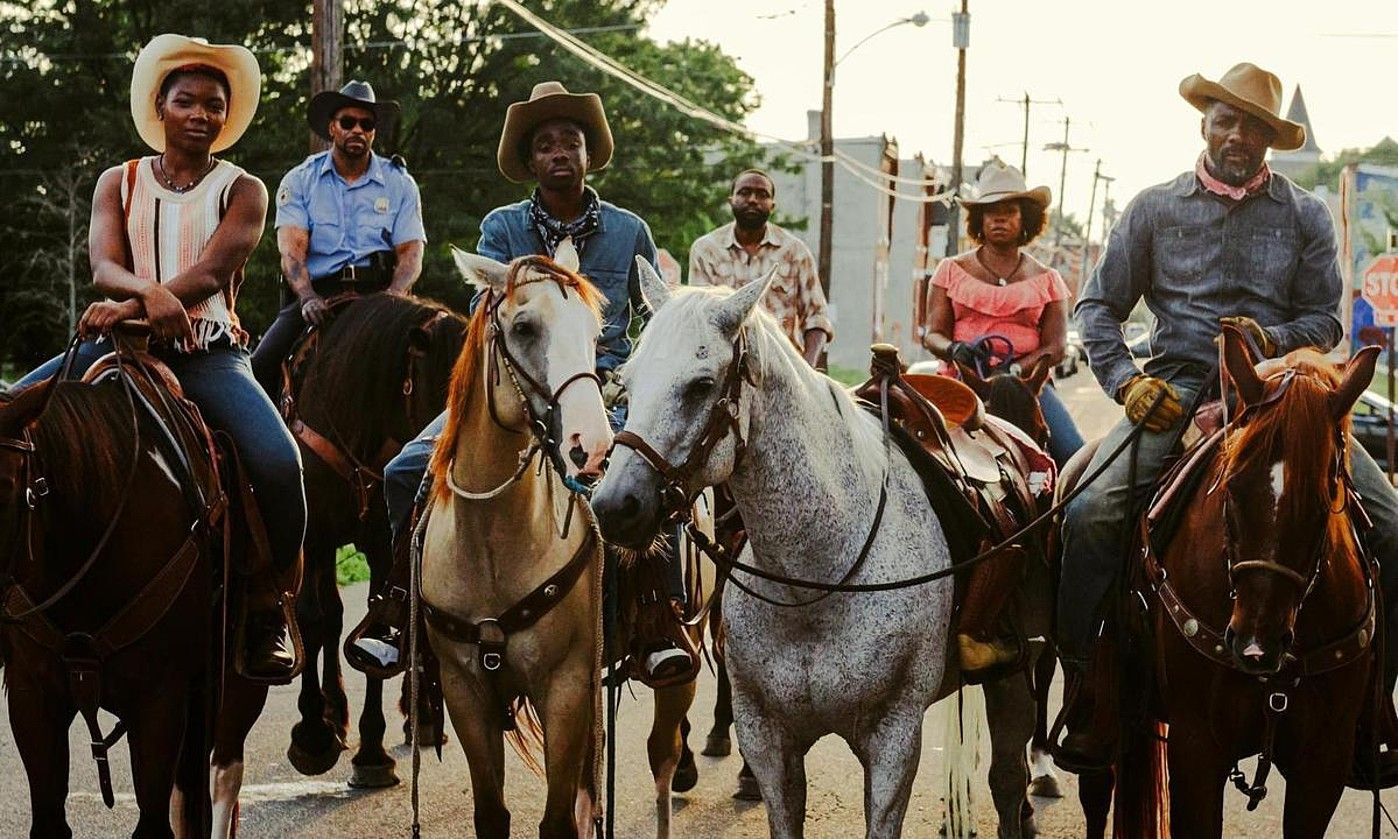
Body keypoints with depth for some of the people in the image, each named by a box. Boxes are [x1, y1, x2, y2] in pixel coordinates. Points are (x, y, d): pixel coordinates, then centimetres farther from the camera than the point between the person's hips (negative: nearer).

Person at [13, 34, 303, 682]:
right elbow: (104, 268, -3)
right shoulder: (119, 183, 13)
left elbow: (212, 272, -10)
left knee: (277, 460, -29)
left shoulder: (242, 191, 7)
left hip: (209, 351, -2)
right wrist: (151, 292, -28)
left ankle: (267, 610, -10)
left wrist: (132, 307, -28)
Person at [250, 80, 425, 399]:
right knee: (262, 365, -22)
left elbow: (410, 252, 4)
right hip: (316, 293, 0)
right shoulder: (300, 181, 9)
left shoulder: (400, 184, 12)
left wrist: (393, 297, -19)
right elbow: (292, 248, -3)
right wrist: (308, 298, -23)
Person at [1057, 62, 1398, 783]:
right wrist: (1125, 381, -4)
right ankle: (1086, 683, -12)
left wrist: (1274, 338, -11)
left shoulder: (1305, 216, 12)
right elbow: (1099, 305, 11)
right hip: (1178, 389, -1)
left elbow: (1324, 320, 11)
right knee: (1091, 512, -26)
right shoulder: (1156, 208, 10)